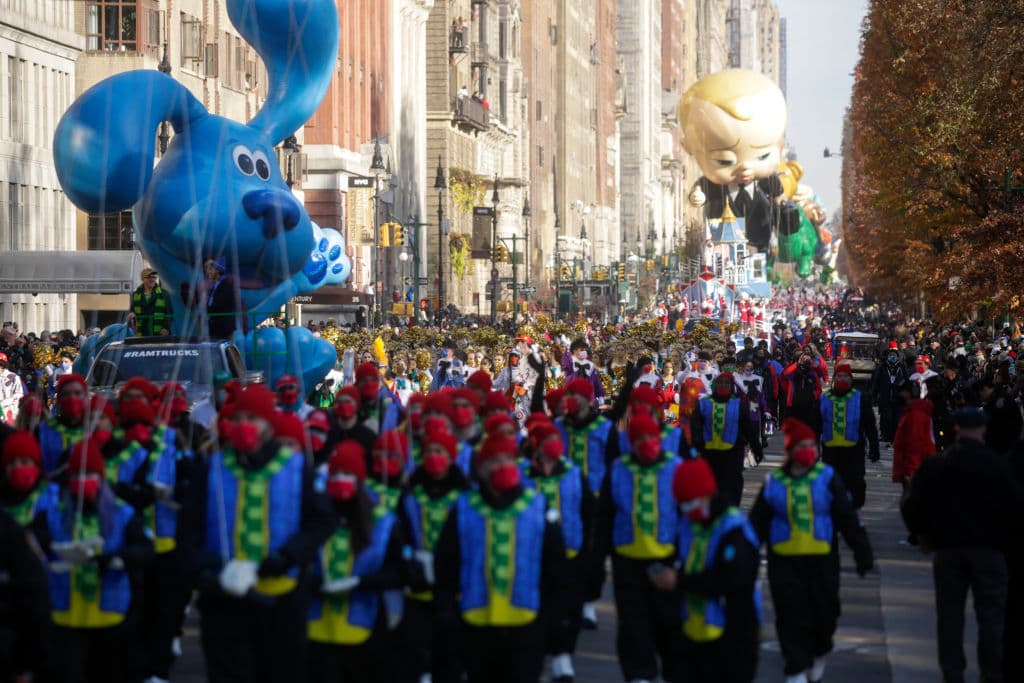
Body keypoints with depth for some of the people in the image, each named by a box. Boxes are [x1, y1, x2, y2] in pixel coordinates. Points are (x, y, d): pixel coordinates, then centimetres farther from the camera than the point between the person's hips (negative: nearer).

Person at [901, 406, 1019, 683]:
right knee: (991, 612, 5)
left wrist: (923, 533, 17)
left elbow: (912, 507, 1)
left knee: (950, 613, 9)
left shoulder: (934, 466, -2)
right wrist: (1009, 539, 10)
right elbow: (1014, 507, -5)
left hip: (947, 549, 2)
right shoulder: (999, 466, -7)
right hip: (988, 549, -1)